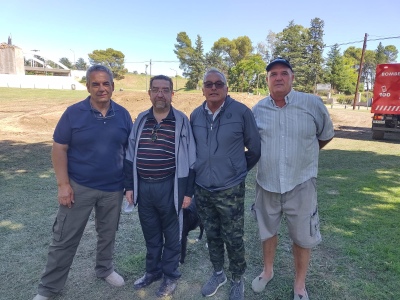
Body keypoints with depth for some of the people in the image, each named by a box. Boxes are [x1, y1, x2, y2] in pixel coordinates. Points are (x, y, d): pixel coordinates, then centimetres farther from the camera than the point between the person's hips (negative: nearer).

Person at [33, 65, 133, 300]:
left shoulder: (123, 114, -1)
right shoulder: (73, 113, -8)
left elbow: (130, 149, 5)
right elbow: (59, 149, -7)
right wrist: (63, 184, -12)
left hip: (113, 188, 2)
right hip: (79, 187, -2)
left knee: (108, 233, 19)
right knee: (65, 238, 8)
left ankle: (105, 269, 43)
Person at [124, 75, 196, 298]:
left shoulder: (182, 121, -6)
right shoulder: (141, 120, 5)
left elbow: (190, 159, -5)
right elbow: (130, 156, 9)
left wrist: (188, 192, -6)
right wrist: (129, 186, 7)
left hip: (169, 187, -4)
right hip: (143, 187, 4)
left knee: (171, 235, 13)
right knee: (150, 233, 19)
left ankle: (170, 276, 33)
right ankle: (153, 271, 40)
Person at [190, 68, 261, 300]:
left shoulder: (242, 112, -10)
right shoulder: (196, 115, 2)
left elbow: (255, 149, -2)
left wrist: (239, 171, 7)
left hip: (230, 189, -4)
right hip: (202, 189, 4)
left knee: (233, 239, 8)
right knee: (212, 236, 19)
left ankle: (238, 280, 33)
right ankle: (218, 273, 41)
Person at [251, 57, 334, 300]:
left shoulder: (313, 104, -10)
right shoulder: (258, 109, -2)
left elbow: (327, 135, 7)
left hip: (301, 183, -2)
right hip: (267, 183, 2)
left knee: (303, 236, 12)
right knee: (268, 231, 20)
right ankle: (268, 270, 45)